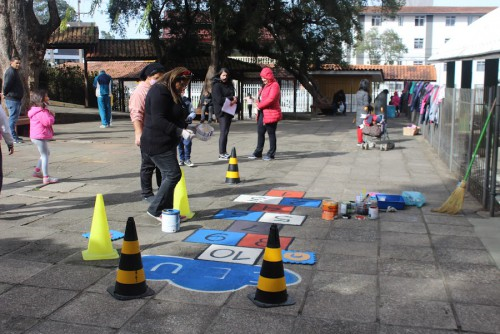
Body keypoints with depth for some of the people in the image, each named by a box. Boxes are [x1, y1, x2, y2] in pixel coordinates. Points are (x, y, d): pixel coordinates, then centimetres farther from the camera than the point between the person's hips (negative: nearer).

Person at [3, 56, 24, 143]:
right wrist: (5, 94, -7)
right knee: (13, 118, -7)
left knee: (14, 118, 15)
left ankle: (14, 136, 23)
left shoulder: (15, 71, 18)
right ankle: (13, 137, -5)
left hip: (16, 99, 11)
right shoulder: (10, 72, -15)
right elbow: (6, 85, -20)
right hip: (12, 99, -11)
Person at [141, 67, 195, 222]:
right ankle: (155, 209, -1)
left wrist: (186, 127, 7)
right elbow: (158, 120, -25)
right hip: (157, 143, -11)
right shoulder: (159, 91, -17)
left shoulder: (172, 93, 15)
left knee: (169, 175, 12)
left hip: (167, 142, 11)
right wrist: (180, 132, -28)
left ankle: (166, 211, 19)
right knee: (173, 174, -11)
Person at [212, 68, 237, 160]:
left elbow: (233, 96, 14)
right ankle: (221, 154, -9)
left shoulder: (229, 85, 17)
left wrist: (235, 100, -10)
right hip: (221, 111, -7)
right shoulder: (216, 85, -6)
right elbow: (219, 100, -15)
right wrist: (232, 98, -9)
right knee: (224, 132, -11)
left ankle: (224, 152, 13)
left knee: (225, 132, 8)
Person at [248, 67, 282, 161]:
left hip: (271, 114, -9)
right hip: (262, 113, 9)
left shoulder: (274, 85, -11)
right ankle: (258, 152, 22)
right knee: (260, 133, 12)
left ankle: (271, 154, 7)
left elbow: (271, 99, -23)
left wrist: (259, 105, -13)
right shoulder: (265, 86, 19)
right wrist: (259, 105, 3)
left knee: (271, 133, 0)